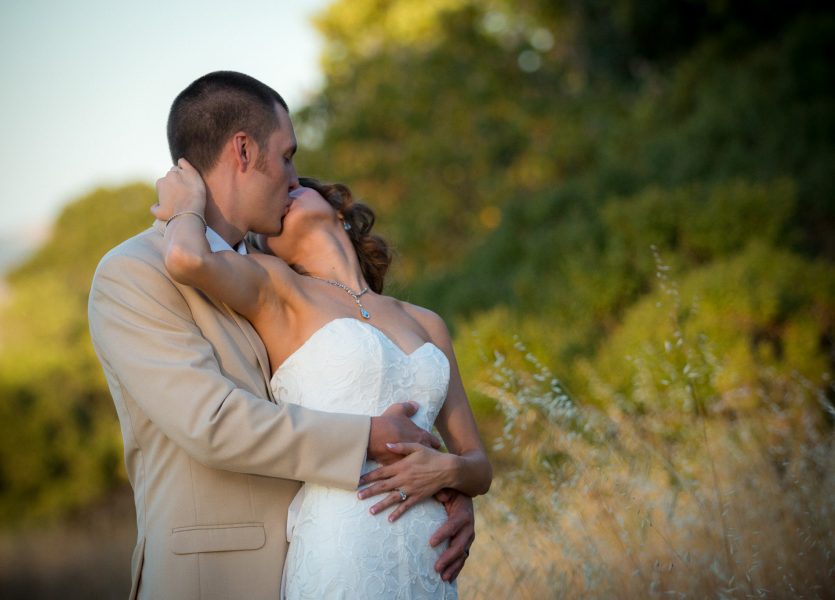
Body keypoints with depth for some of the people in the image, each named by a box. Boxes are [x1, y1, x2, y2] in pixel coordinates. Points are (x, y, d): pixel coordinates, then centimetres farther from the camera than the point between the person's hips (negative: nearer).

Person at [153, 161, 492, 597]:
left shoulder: (425, 324, 17)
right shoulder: (275, 286, 4)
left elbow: (479, 467, 16)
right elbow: (187, 257, -18)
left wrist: (446, 469, -6)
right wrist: (188, 207, 3)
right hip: (337, 558, -5)